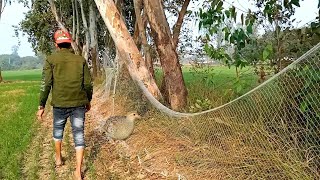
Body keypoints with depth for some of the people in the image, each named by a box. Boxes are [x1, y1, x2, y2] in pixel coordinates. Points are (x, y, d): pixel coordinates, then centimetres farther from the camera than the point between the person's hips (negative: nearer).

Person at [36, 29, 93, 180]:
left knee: (58, 130, 24)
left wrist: (41, 106, -1)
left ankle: (58, 159, 41)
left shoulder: (51, 60, -2)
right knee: (79, 135, 5)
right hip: (79, 104, 1)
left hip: (60, 104, 0)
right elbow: (88, 84, 3)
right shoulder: (81, 60, 3)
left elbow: (46, 84, -8)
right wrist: (88, 101, 17)